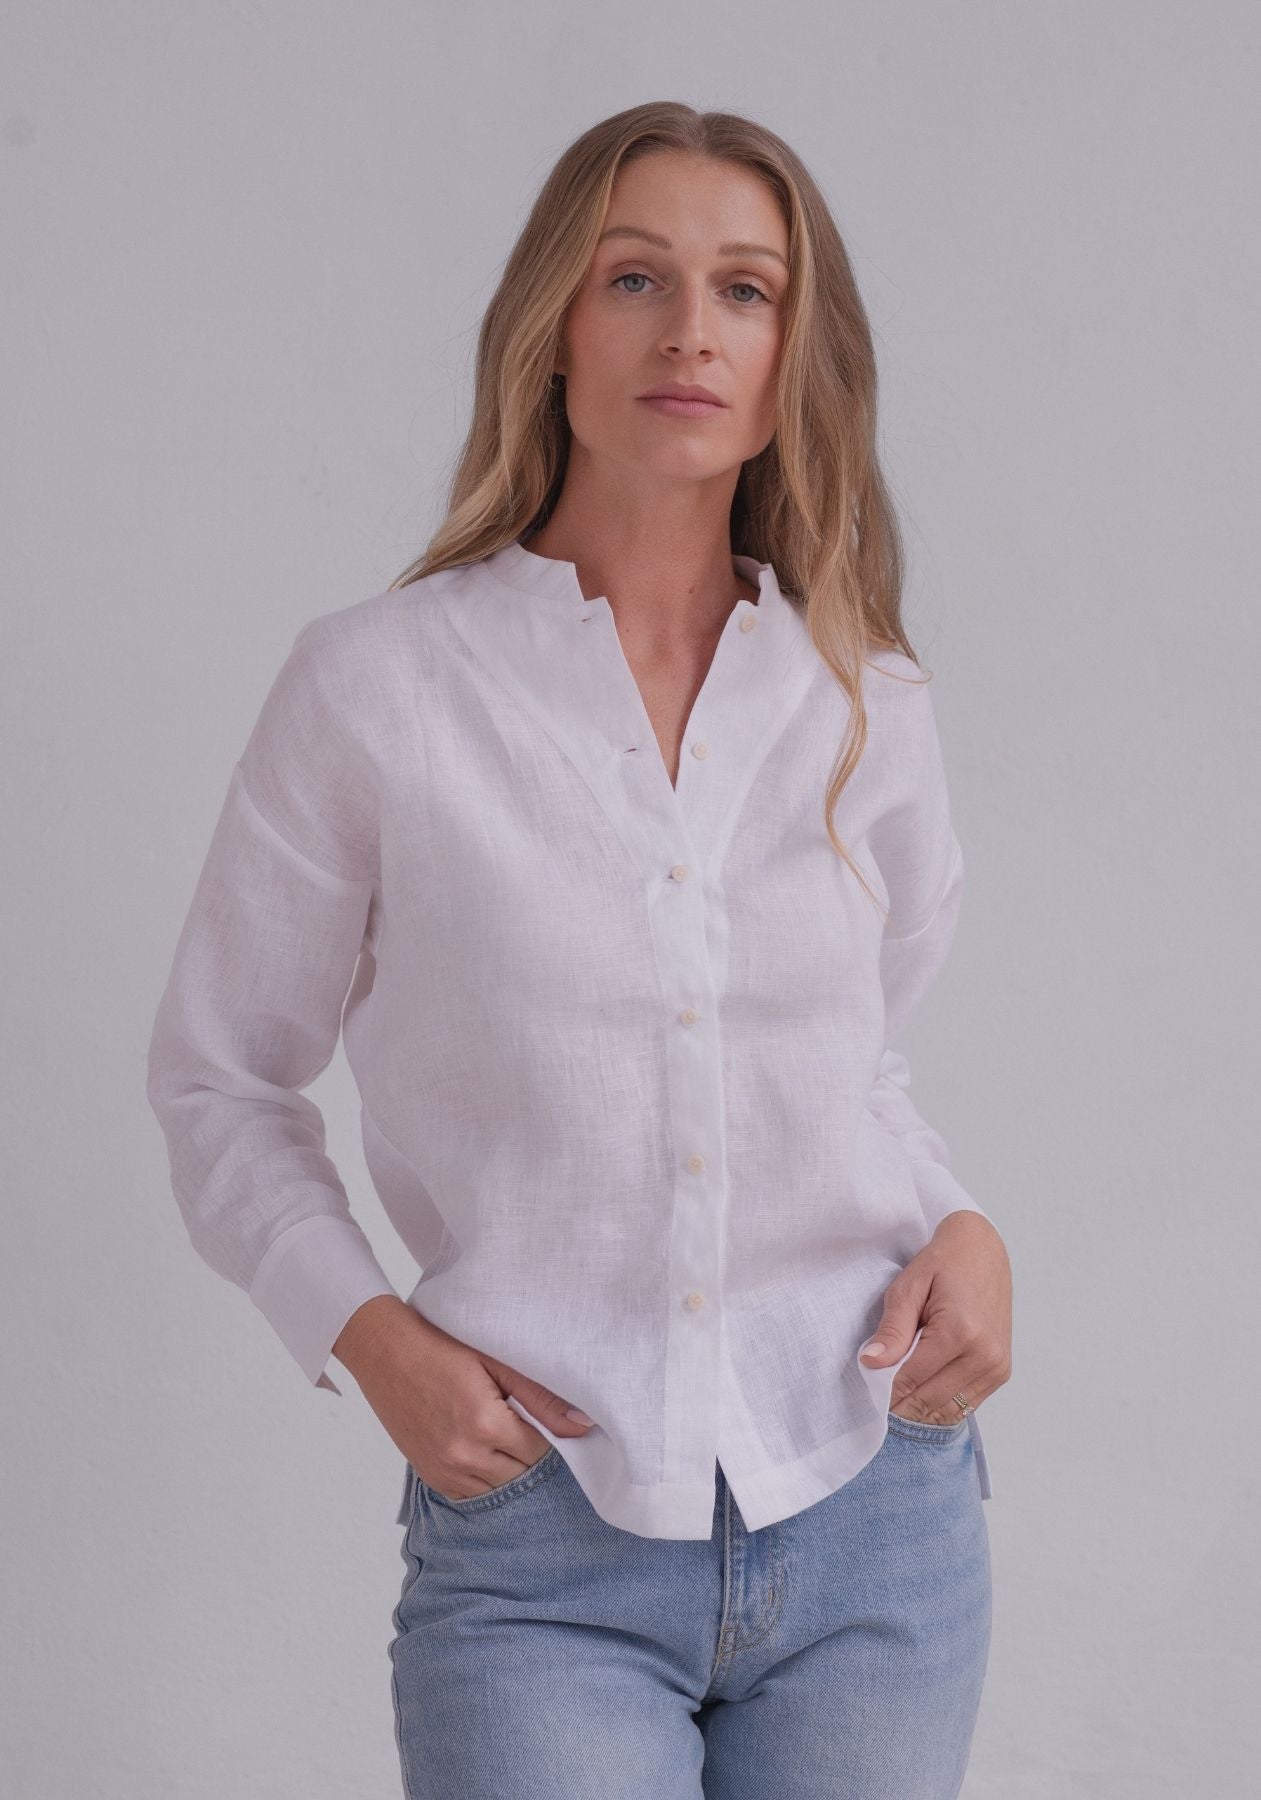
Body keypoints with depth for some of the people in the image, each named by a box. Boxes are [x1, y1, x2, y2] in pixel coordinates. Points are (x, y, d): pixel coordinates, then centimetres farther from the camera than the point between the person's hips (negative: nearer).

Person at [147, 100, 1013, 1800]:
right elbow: (219, 1077, 5)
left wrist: (960, 1229, 0)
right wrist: (368, 1334, -9)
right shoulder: (376, 687, -4)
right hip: (539, 1552, -3)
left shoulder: (868, 705, 6)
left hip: (877, 1525, 3)